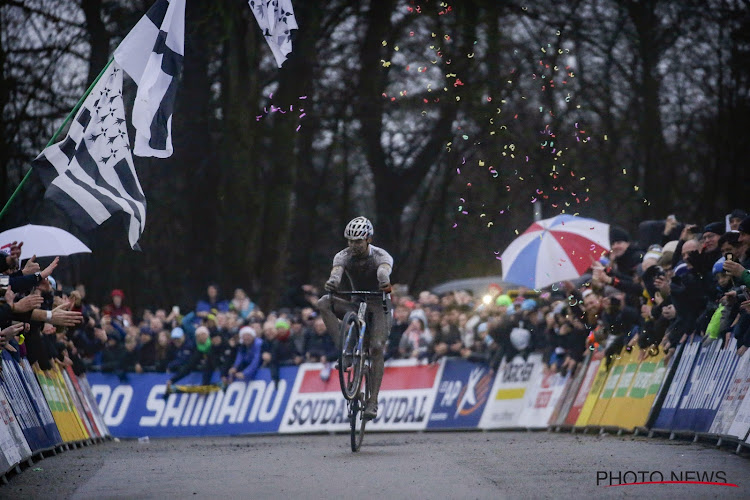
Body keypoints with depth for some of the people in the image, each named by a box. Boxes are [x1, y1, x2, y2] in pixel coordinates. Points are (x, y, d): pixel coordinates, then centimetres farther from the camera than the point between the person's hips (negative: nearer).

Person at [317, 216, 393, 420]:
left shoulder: (381, 256, -19)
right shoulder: (343, 256, -12)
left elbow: (384, 270, -43)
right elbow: (337, 271, -34)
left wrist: (384, 281, -68)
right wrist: (333, 282, -60)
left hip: (379, 306, -3)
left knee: (377, 348, -23)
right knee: (324, 303, -24)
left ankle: (373, 402, -20)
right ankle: (344, 350, -27)